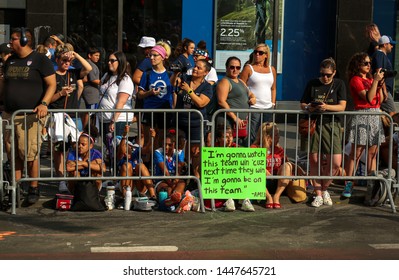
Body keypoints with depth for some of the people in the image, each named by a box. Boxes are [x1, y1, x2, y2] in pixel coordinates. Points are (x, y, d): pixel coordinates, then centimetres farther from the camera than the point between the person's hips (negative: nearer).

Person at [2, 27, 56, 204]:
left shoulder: (40, 60, -3)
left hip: (30, 116, -6)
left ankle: (34, 189, 6)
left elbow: (52, 84, -7)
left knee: (30, 153, -6)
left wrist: (44, 104, -21)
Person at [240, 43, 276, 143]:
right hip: (253, 108, -5)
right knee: (251, 137, -8)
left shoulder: (272, 69, 14)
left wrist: (273, 103, 12)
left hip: (268, 108, 5)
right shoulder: (248, 68, 0)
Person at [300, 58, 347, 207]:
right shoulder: (312, 83, 9)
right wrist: (308, 107, -11)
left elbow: (342, 106, -3)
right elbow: (302, 104, 12)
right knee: (314, 160, -1)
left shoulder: (339, 84, 7)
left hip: (332, 124, -1)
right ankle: (318, 194, 11)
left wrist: (326, 107, -20)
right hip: (314, 123, 1)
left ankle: (324, 189, 15)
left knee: (336, 162, -9)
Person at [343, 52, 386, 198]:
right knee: (356, 152, -7)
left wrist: (380, 84, 2)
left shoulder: (370, 79, 17)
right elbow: (368, 98, -15)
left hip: (375, 117, 7)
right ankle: (348, 185, -3)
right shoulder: (356, 80, -4)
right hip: (362, 117, -7)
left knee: (373, 153, 7)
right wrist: (376, 80, -12)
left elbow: (380, 100, 13)